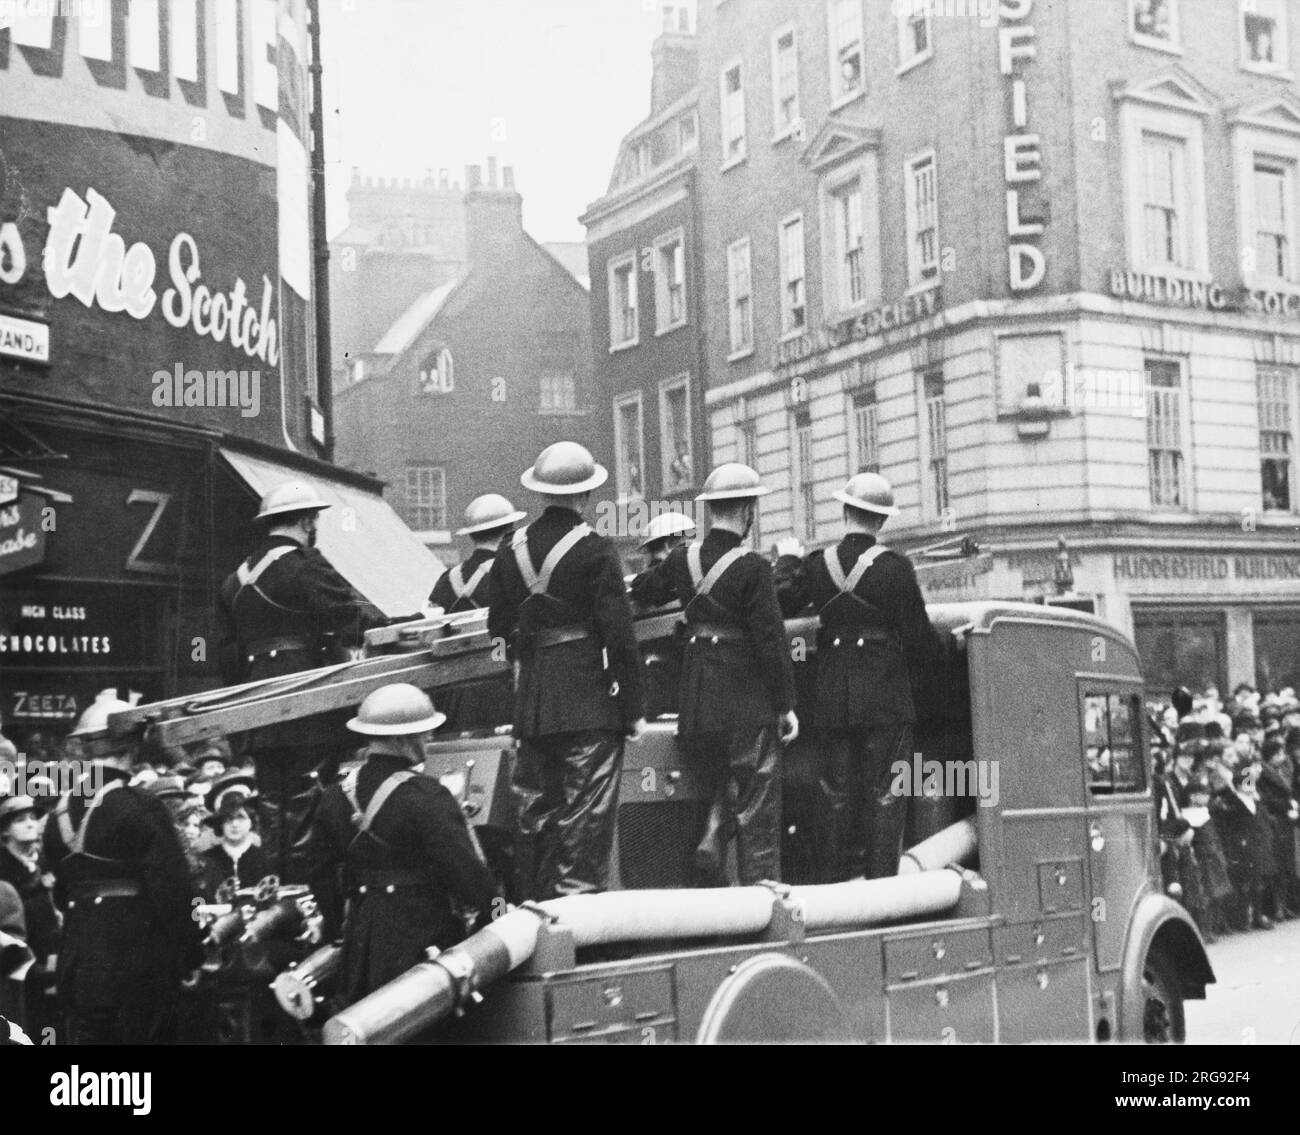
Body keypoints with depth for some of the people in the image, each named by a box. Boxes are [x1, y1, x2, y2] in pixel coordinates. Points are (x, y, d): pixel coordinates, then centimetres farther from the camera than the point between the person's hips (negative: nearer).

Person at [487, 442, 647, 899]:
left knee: (532, 809, 13)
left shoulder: (510, 550, 5)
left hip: (531, 703, 5)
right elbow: (619, 635, -11)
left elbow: (499, 628, 11)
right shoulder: (595, 551, -10)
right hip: (590, 701, -5)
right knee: (586, 813, -1)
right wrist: (633, 709, -5)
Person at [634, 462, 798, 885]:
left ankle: (712, 837, 2)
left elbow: (647, 592, 23)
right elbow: (770, 639, -14)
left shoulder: (682, 558, 3)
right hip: (748, 700, -5)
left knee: (723, 779, 24)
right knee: (757, 802, 4)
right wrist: (786, 705, -7)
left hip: (697, 700, 5)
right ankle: (759, 887, 5)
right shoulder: (752, 568, -14)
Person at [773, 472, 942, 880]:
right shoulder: (895, 567, -10)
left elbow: (779, 605, 9)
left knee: (838, 795, 12)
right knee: (884, 796, 2)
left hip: (833, 700, 3)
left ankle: (835, 883, 16)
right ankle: (881, 882, 1)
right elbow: (919, 636, -5)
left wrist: (788, 562, 25)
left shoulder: (816, 565, -1)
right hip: (887, 698, -3)